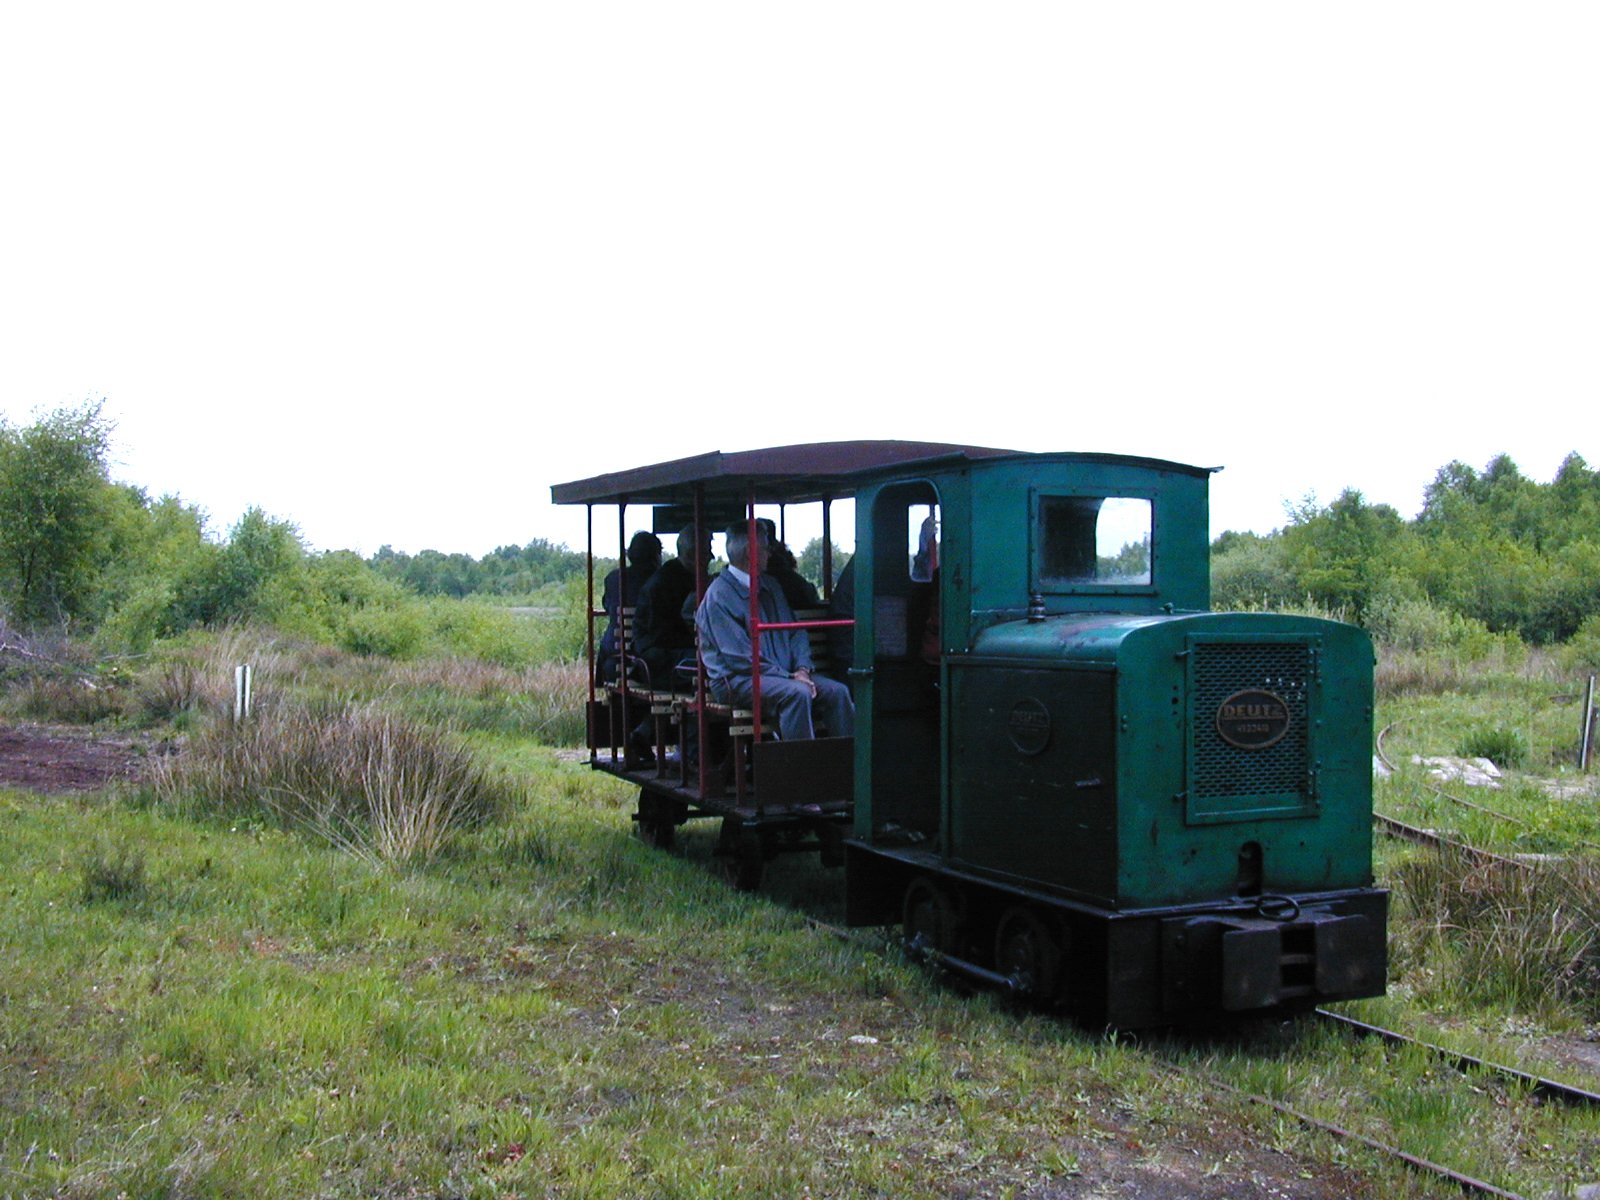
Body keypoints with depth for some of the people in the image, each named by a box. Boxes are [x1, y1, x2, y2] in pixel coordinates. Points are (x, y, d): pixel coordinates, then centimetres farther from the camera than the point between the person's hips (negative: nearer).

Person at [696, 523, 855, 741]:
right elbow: (739, 657, -15)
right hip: (736, 680, -8)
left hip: (784, 673, 8)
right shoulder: (719, 596, -9)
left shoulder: (770, 586, 18)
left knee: (837, 691, -14)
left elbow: (796, 632, 17)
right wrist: (789, 677, -18)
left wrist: (802, 669, -3)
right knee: (797, 693, -34)